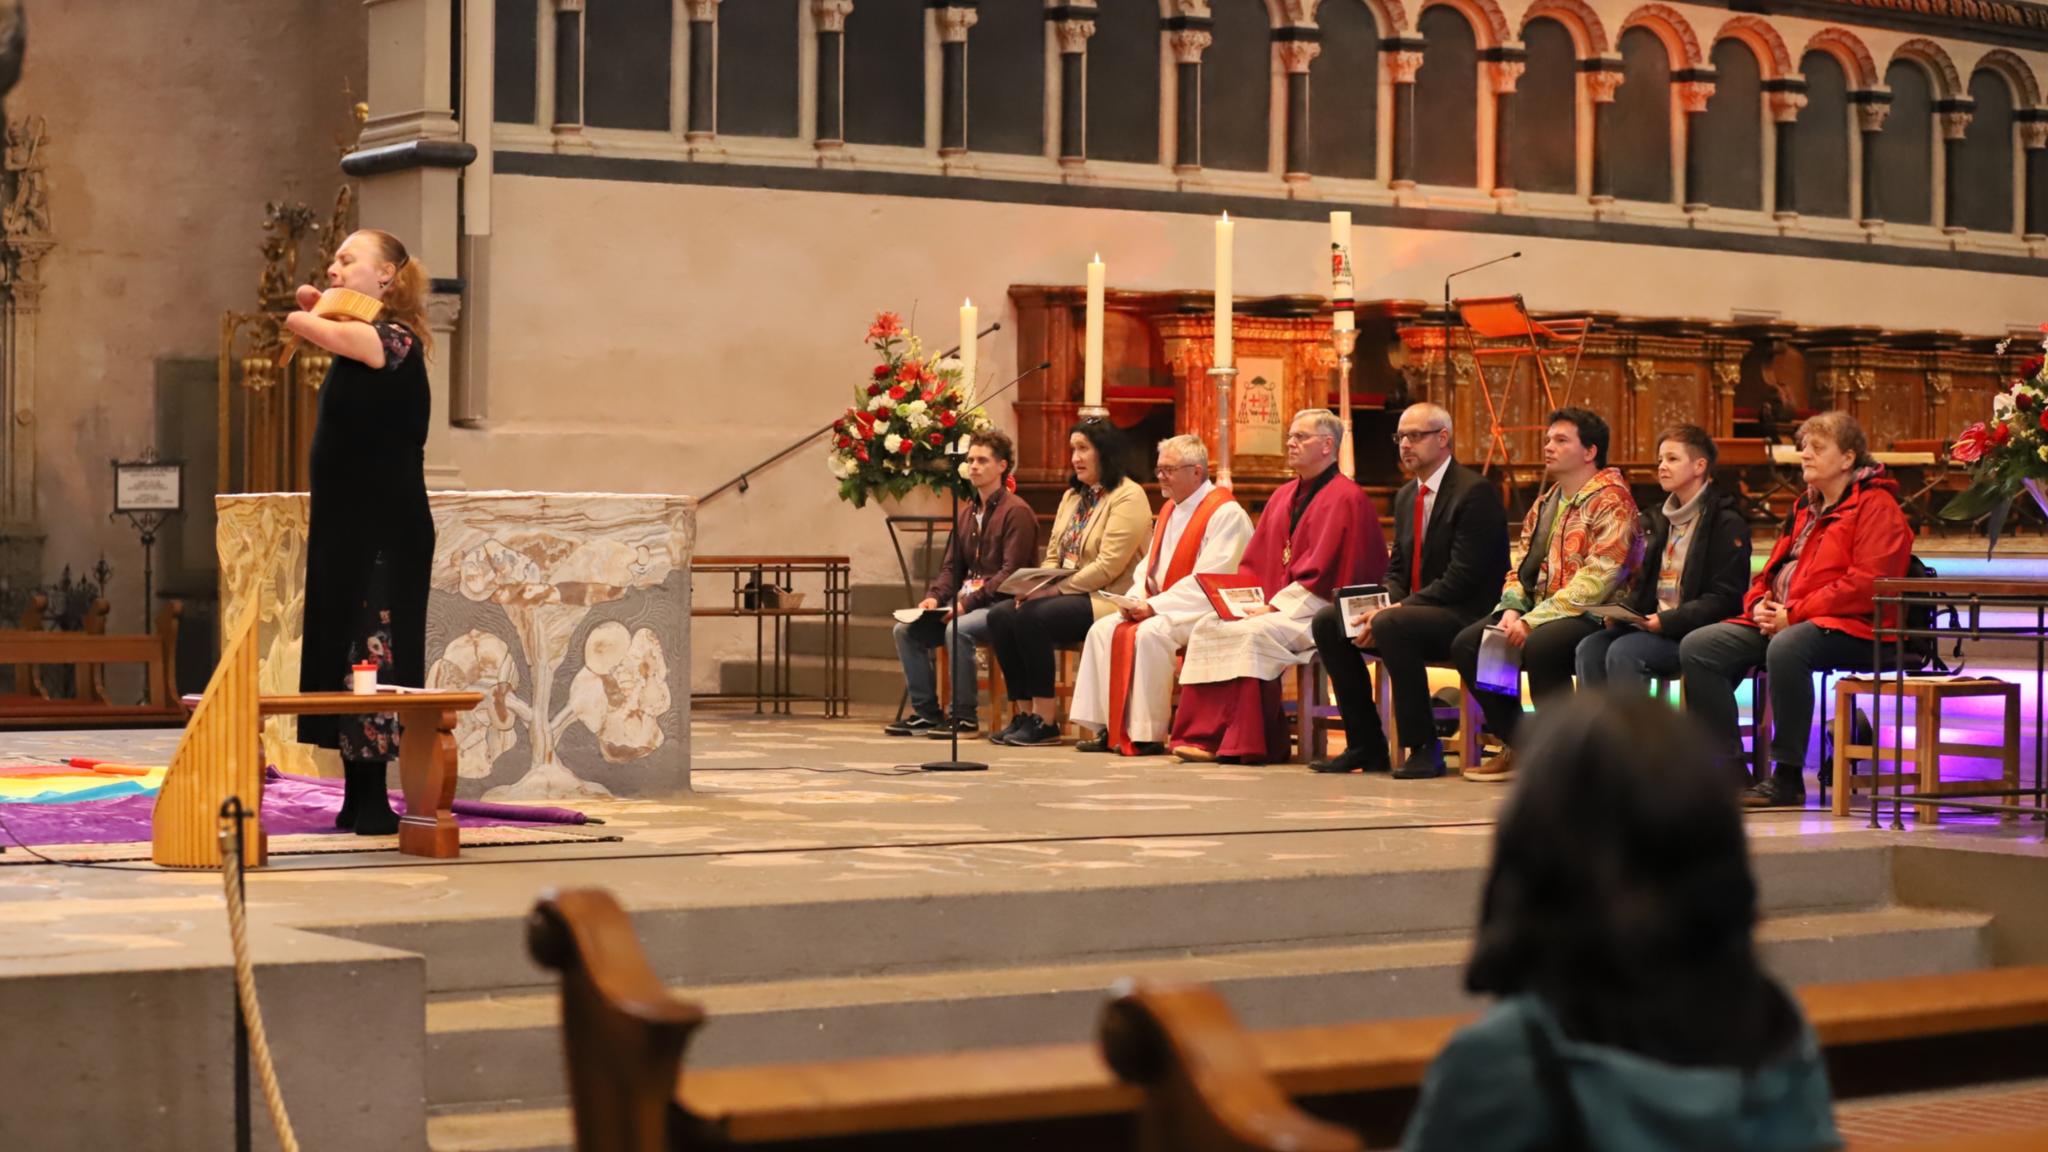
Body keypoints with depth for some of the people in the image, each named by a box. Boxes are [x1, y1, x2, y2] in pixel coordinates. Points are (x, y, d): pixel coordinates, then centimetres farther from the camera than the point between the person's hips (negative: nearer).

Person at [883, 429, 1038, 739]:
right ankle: (926, 712, -3)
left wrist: (968, 602, -21)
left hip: (1002, 604, -8)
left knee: (958, 630, -34)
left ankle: (965, 716, -22)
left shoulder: (1016, 511, -9)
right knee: (906, 629, -6)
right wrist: (935, 597, -1)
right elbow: (951, 566, 19)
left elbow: (1011, 573, -16)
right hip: (967, 600, 8)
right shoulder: (966, 512, 16)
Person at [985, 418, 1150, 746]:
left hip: (1107, 599, -9)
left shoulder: (1128, 497, -8)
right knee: (1000, 616, -13)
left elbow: (1108, 566, -17)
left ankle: (1045, 720, -21)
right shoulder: (1073, 496, 21)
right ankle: (1025, 713, -10)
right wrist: (1036, 585, -3)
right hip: (1069, 595, 9)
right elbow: (1053, 556, 19)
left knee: (1032, 617, -29)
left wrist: (1055, 589, -18)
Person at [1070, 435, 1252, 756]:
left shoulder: (1226, 514, -13)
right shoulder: (1169, 510, 17)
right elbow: (1148, 566, 20)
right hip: (1160, 607, 9)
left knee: (1149, 634, -32)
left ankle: (1147, 735, -27)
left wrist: (1155, 605, -21)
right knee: (1103, 629, -8)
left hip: (1202, 610, -9)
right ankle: (1106, 728, -10)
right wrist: (1136, 598, -2)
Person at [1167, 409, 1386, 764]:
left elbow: (1322, 573, -16)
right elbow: (1253, 561, 19)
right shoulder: (1283, 496, 18)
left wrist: (1275, 607, -18)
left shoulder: (1345, 499, -9)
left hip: (1316, 613, -8)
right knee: (1208, 627, -13)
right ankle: (1202, 735, -17)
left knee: (1254, 634, -32)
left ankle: (1247, 744, -25)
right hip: (1276, 606, 8)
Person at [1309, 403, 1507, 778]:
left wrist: (1395, 609, -22)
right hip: (1410, 611, 9)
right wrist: (1383, 605, -7)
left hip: (1465, 617, -9)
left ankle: (1424, 748, -24)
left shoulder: (1475, 492, -13)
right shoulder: (1406, 496, 15)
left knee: (1392, 625, -35)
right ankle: (1366, 746, -3)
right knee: (1327, 622, -6)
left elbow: (1462, 577, -20)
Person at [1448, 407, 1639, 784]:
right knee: (1467, 645, -9)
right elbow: (1521, 569, 19)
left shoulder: (1611, 502, -10)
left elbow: (1597, 580, -20)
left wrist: (1533, 621, -22)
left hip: (1595, 616, -8)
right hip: (1539, 613, 9)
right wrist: (1512, 609, -4)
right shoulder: (1545, 504, 18)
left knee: (1540, 646, -36)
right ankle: (1517, 747, 1)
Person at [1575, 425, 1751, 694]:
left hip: (1696, 632, -7)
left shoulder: (1726, 522, -4)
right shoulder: (1657, 519, 20)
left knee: (1623, 652, -29)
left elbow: (1725, 599, -12)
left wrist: (1667, 621, -20)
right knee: (1590, 647, -18)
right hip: (1654, 625, 7)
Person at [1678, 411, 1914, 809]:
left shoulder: (1876, 506, -4)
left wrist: (1795, 614, -19)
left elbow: (1867, 584, -16)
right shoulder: (1806, 507, 24)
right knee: (1697, 647, -8)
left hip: (1848, 627, -9)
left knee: (1786, 648, -40)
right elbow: (1775, 567, 28)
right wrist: (1759, 604, 3)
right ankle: (1730, 770, -10)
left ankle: (1787, 779, -31)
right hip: (1780, 621, 9)